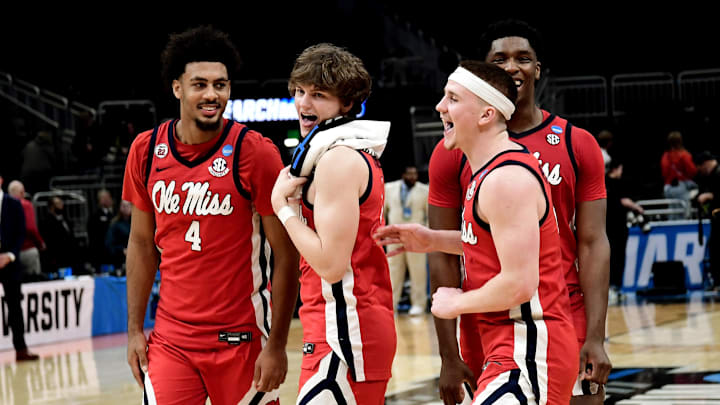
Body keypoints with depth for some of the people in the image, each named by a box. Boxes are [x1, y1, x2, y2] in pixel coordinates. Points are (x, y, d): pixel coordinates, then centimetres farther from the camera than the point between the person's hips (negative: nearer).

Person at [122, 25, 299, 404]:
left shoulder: (255, 152, -10)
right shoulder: (146, 150, 2)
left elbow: (286, 254, -8)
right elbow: (142, 243, 12)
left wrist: (277, 345, -11)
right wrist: (135, 330, 7)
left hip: (241, 340, -3)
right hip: (171, 338, 3)